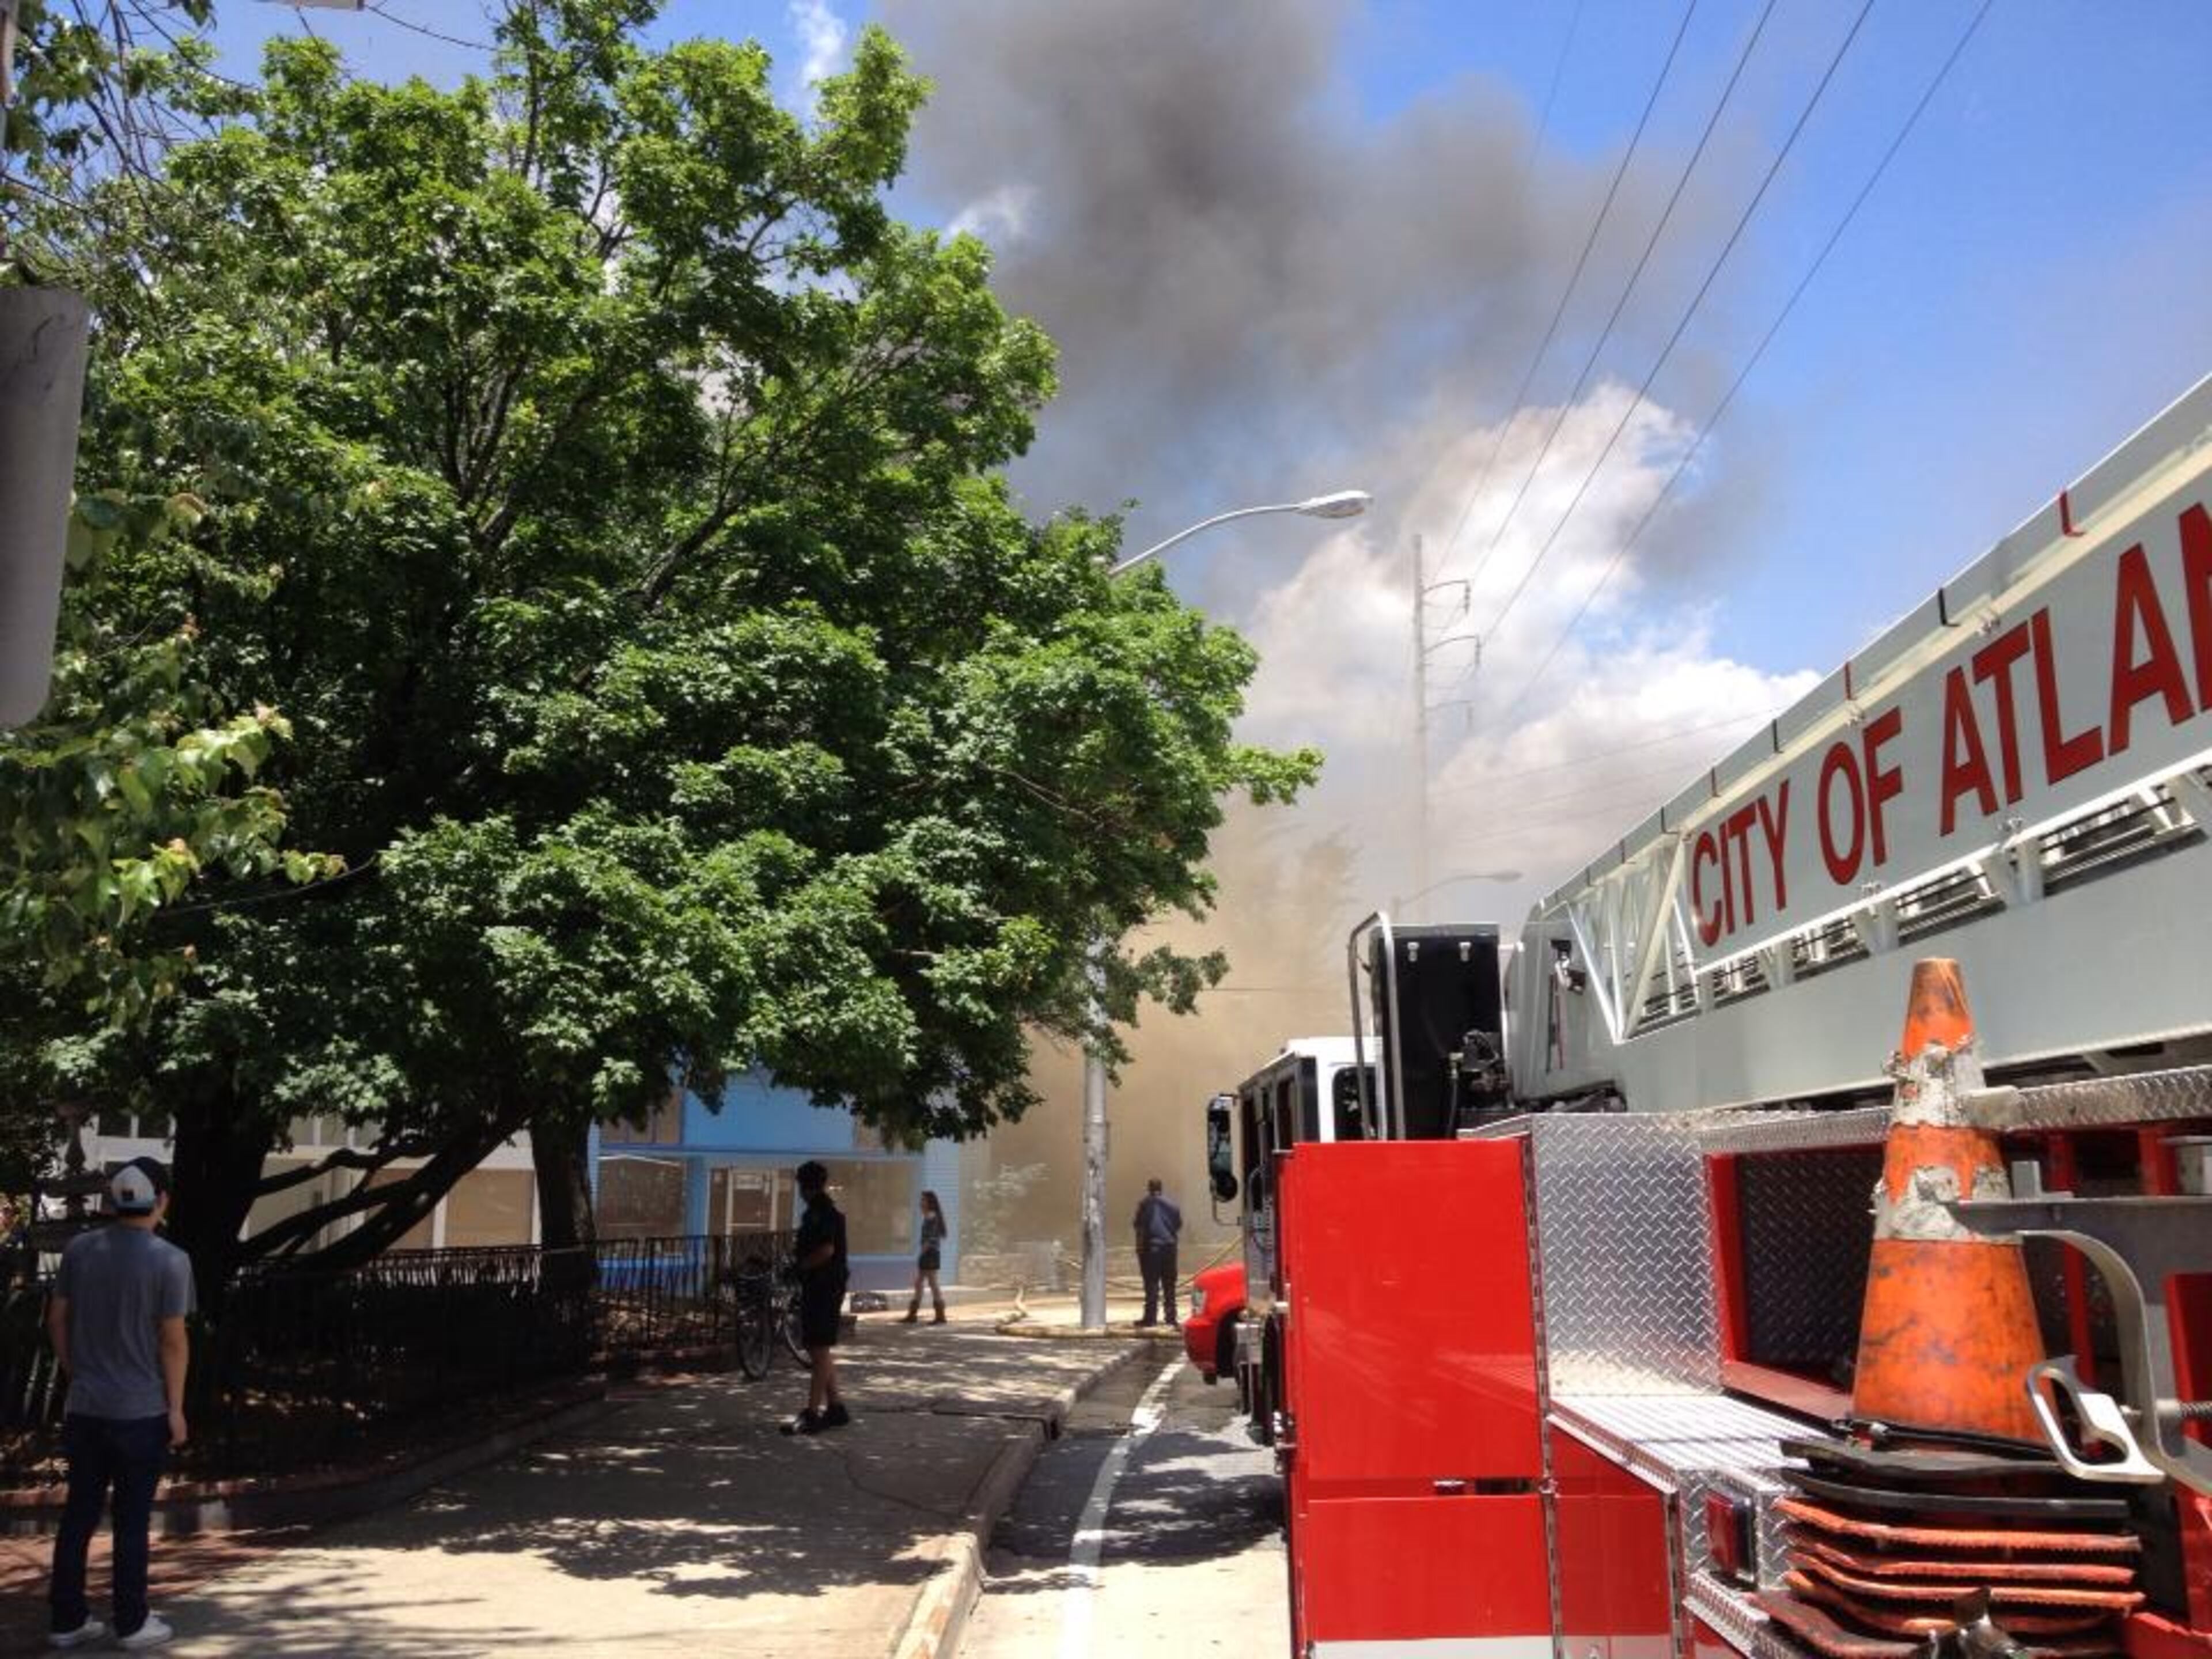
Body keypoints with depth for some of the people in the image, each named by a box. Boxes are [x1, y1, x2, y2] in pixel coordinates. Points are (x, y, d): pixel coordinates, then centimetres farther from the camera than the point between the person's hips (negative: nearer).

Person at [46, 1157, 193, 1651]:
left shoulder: (79, 1249, 0)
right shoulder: (169, 1260, -14)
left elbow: (57, 1321, 6)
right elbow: (173, 1340, -12)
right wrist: (176, 1407, -3)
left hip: (84, 1408, 4)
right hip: (142, 1411, -4)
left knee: (78, 1514, 14)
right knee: (132, 1520, 5)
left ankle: (68, 1620, 21)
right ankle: (132, 1625, 13)